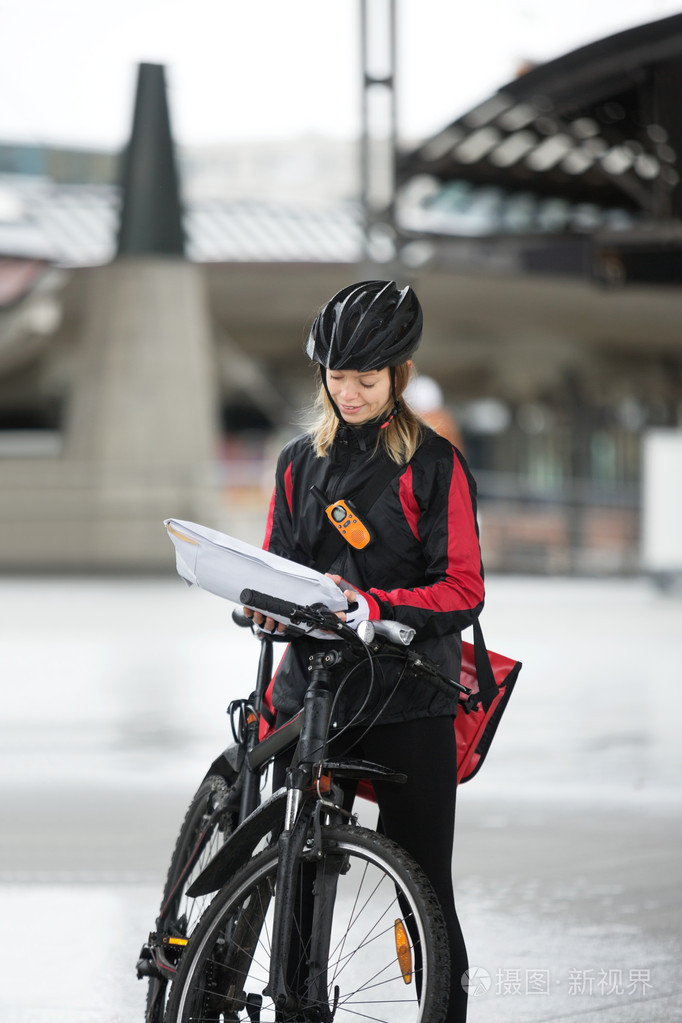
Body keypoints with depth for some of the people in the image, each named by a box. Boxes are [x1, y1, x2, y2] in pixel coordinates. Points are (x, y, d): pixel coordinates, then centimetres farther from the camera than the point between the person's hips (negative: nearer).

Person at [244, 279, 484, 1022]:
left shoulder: (432, 466, -2)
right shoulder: (300, 462, 13)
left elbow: (463, 592, -7)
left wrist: (373, 604, -21)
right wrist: (267, 605, -4)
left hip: (407, 703, -4)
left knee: (423, 888, -5)